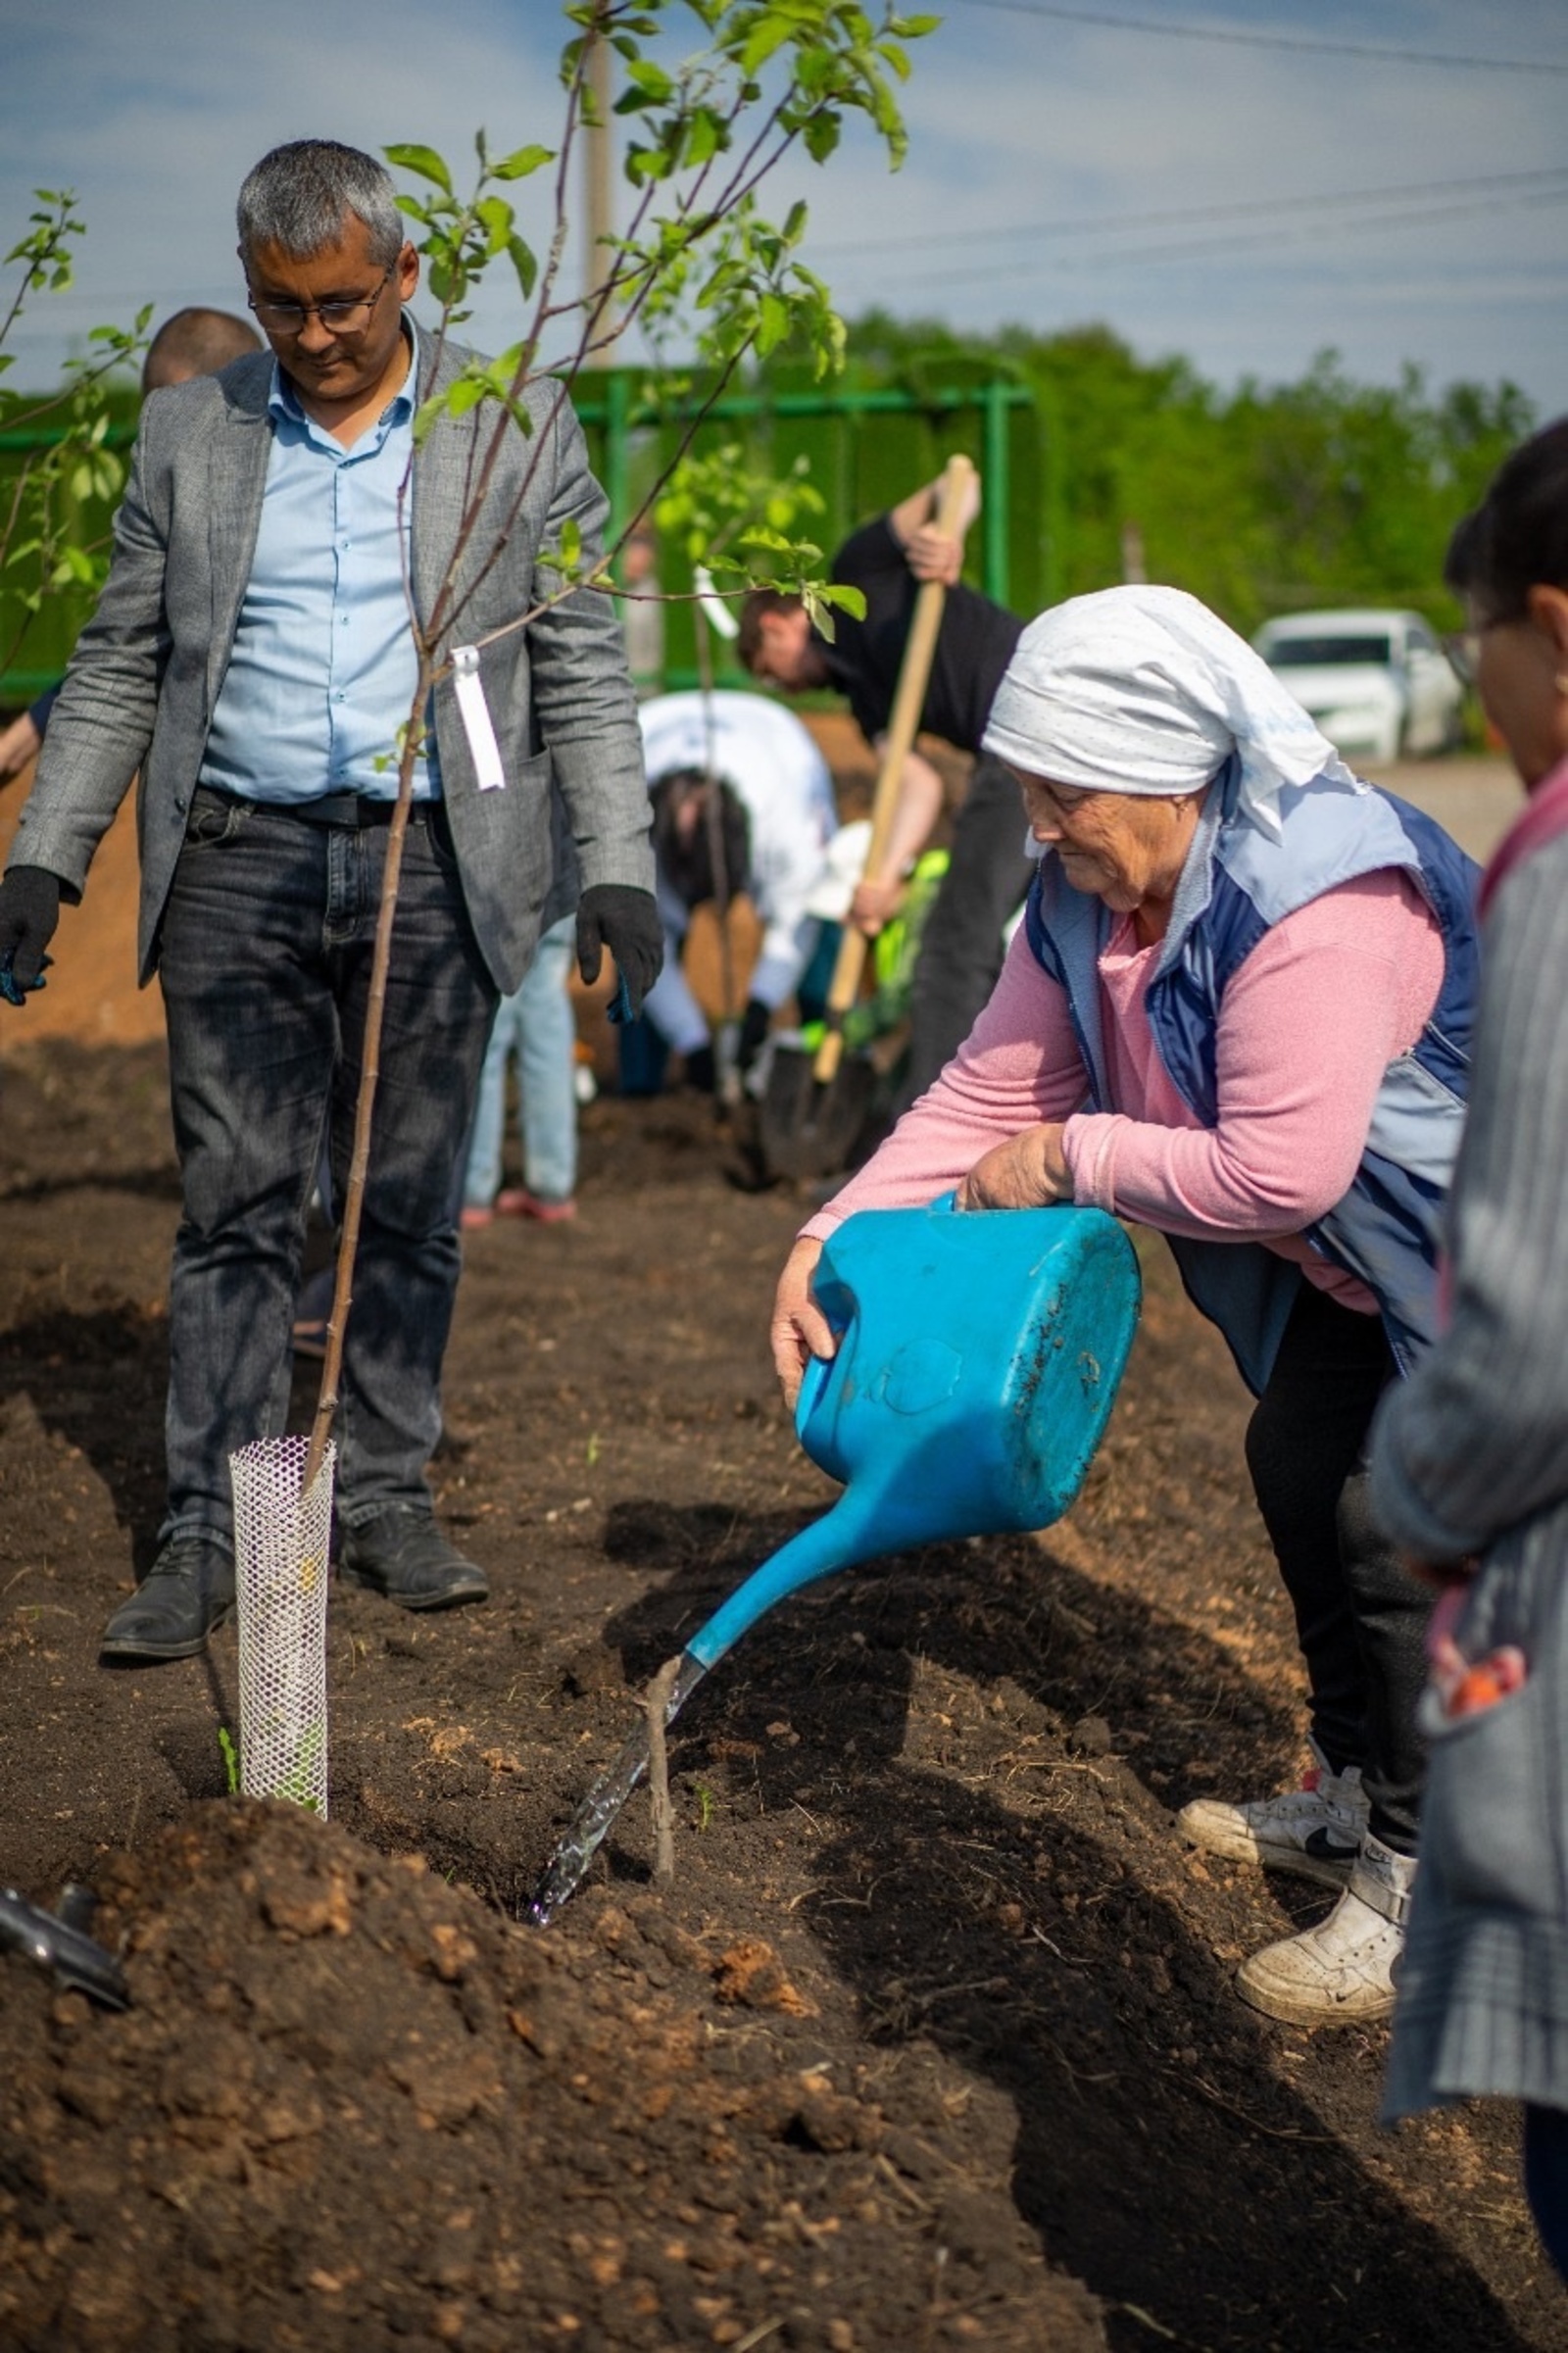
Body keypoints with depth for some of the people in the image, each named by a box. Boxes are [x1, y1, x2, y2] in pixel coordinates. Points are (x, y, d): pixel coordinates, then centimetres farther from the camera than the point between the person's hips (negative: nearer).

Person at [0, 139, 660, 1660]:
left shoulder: (519, 428, 5)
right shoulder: (188, 433, 9)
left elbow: (582, 666, 4)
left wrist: (616, 864, -5)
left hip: (433, 869, 0)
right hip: (237, 864, 1)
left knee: (410, 1208, 6)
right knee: (234, 1206, 1)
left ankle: (383, 1499, 17)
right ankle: (207, 1528, 7)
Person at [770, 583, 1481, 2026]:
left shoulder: (1316, 896, -35)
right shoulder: (1085, 901, -6)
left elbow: (1280, 1168, -39)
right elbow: (991, 1095, -4)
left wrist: (1070, 1163, -25)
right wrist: (827, 1245, -14)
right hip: (1351, 1256, 10)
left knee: (1403, 1525, -13)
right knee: (1297, 1469, 16)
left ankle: (1416, 1898, -1)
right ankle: (1348, 1803, 36)